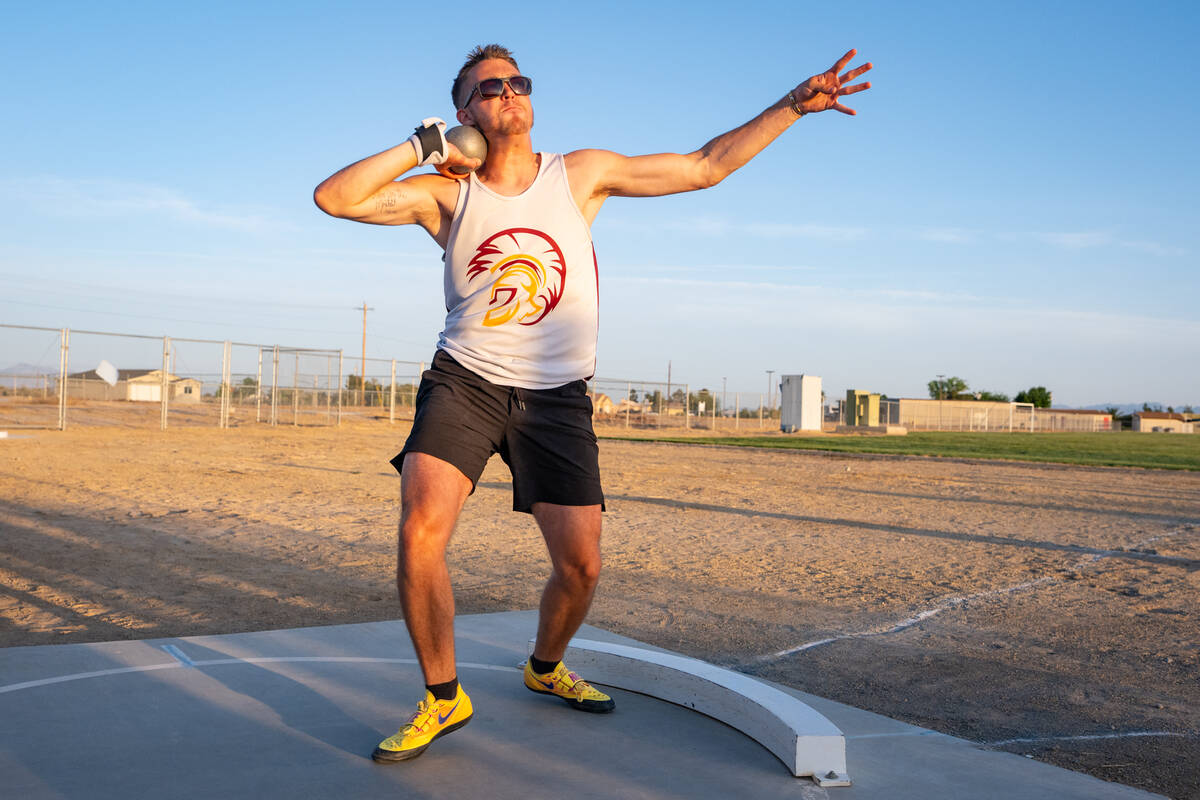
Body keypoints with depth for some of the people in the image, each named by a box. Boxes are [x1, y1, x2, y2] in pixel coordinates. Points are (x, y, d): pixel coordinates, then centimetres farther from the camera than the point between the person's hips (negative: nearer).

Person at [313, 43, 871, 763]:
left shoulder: (581, 175, 3)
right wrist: (424, 146, -10)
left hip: (556, 398, 1)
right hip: (464, 383, -1)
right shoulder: (446, 192, 1)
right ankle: (443, 699, 3)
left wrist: (795, 104, 2)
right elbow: (333, 197, -9)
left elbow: (704, 167, 5)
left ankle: (546, 667, 31)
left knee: (581, 564, -3)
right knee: (420, 533, -19)